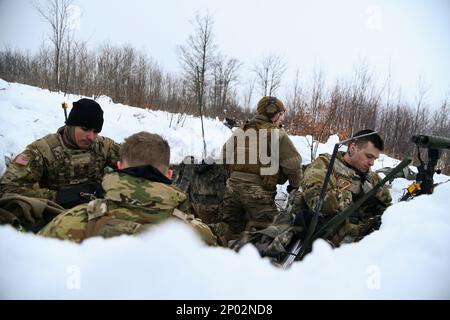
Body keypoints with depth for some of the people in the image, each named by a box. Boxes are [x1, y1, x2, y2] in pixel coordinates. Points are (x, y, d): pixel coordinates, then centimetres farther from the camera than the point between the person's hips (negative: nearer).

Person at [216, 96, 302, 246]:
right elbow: (293, 163, -4)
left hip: (233, 185, 6)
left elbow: (226, 154, 20)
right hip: (258, 190, -6)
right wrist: (294, 184, 13)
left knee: (231, 226, 19)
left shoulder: (240, 131, 15)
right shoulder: (277, 133, -3)